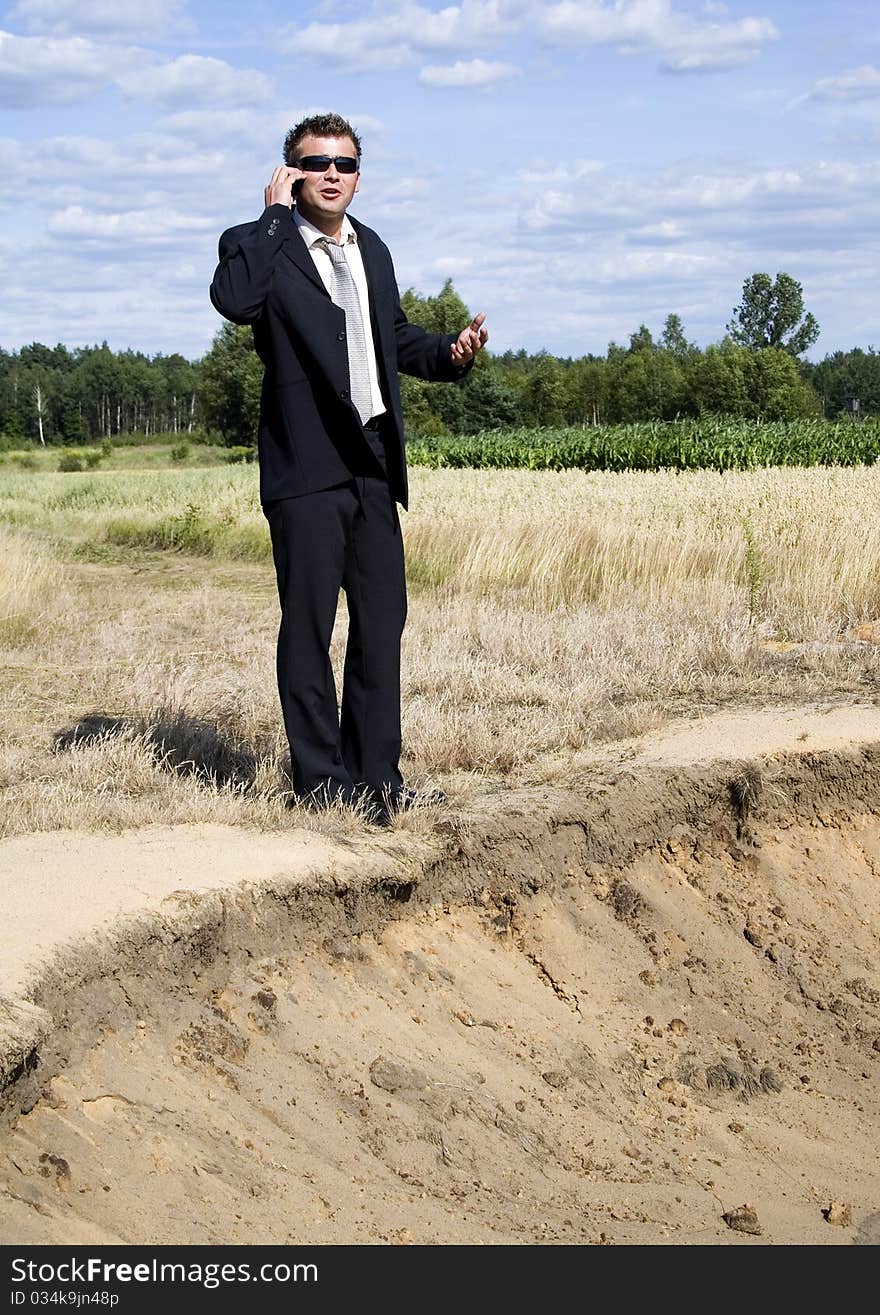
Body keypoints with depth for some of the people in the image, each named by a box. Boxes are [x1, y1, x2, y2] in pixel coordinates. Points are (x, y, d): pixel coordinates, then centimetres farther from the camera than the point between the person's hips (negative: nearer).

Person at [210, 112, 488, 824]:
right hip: (306, 469, -7)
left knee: (382, 621, 8)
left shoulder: (372, 249, 18)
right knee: (308, 626, -1)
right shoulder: (260, 247, -3)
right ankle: (321, 782, 7)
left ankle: (376, 776, 17)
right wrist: (277, 215, -16)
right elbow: (235, 298, -26)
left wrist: (450, 351, 9)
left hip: (373, 464, 7)